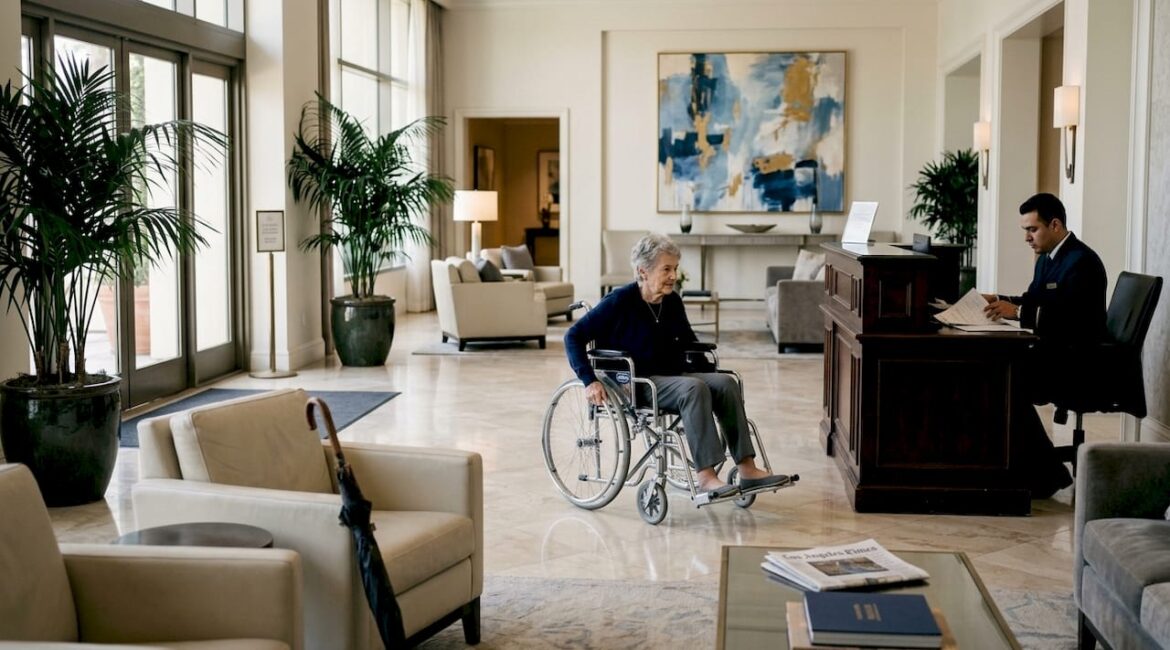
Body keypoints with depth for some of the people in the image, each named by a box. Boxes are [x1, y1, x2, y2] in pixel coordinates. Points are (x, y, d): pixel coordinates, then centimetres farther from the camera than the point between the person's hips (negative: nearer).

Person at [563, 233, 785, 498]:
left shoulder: (672, 302, 7)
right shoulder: (620, 302, -11)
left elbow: (688, 340, 26)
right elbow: (574, 336, -11)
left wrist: (708, 371, 14)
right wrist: (589, 381, -21)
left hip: (672, 376, 7)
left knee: (725, 382, -17)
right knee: (693, 388, -32)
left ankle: (747, 469, -21)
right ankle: (705, 476, -35)